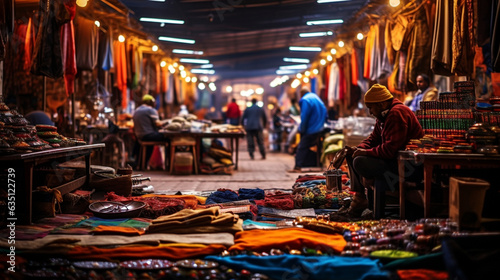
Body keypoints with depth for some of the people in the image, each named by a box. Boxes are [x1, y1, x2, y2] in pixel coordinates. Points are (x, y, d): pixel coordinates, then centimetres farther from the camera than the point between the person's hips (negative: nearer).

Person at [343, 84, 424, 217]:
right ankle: (358, 198, 5)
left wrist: (365, 152, -18)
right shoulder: (384, 115, 12)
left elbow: (390, 149, -29)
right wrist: (358, 149, 0)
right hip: (394, 159, 11)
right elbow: (374, 138, 19)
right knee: (351, 157, 9)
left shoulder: (397, 114, -22)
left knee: (360, 162, -26)